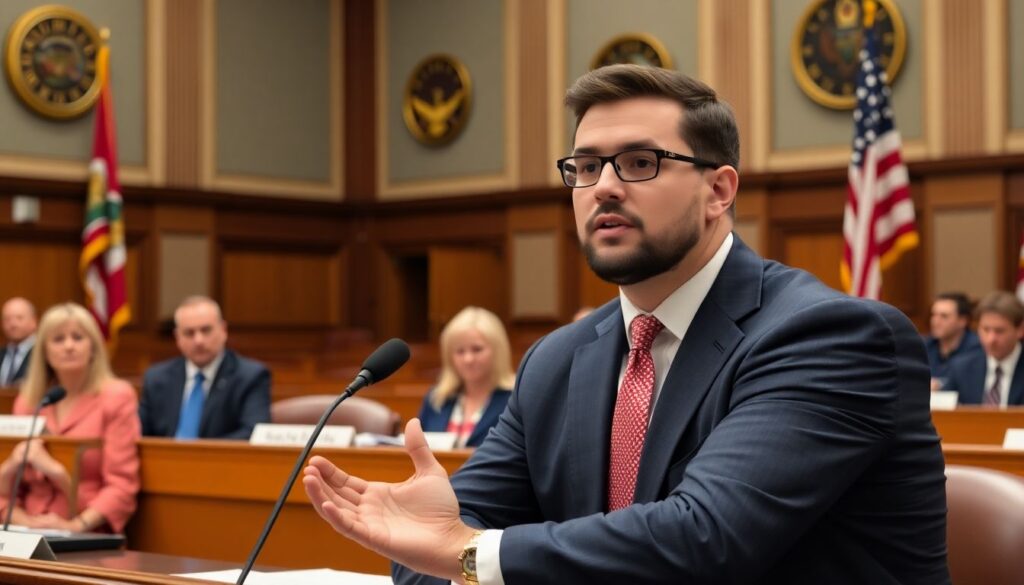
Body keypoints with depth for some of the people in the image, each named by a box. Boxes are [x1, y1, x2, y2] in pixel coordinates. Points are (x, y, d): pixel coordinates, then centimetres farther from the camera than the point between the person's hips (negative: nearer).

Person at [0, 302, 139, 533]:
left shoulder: (116, 397, 2)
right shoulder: (27, 401, 14)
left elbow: (121, 485, -5)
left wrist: (75, 526, -18)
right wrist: (20, 519, -7)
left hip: (90, 538, -3)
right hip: (31, 536, 3)